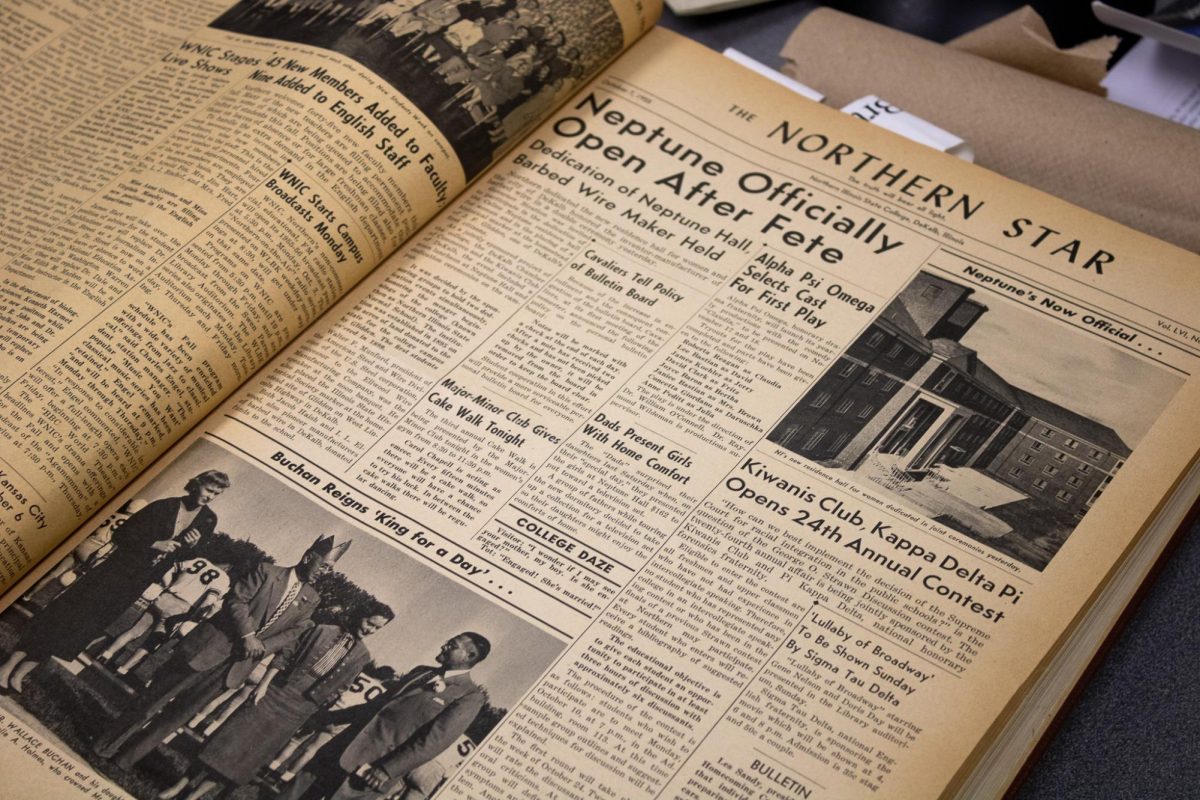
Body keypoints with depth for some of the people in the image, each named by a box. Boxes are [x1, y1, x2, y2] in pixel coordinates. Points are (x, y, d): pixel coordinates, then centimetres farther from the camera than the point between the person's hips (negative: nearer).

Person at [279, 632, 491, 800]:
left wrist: (387, 771, -22)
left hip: (373, 771, -7)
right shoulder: (421, 672, 18)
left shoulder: (470, 695, -7)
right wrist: (329, 716, 27)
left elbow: (435, 740, -16)